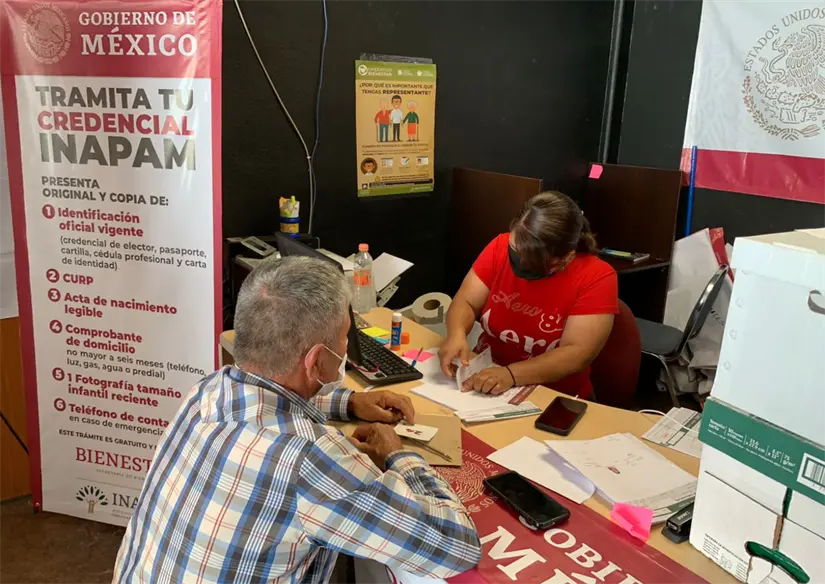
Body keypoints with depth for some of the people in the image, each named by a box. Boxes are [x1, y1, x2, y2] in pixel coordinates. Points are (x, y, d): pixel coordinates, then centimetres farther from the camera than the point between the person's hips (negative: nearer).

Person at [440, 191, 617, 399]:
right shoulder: (501, 247, -6)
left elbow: (577, 355, -20)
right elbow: (466, 302, -3)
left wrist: (511, 374, -30)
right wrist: (457, 335, -24)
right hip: (484, 379, 2)